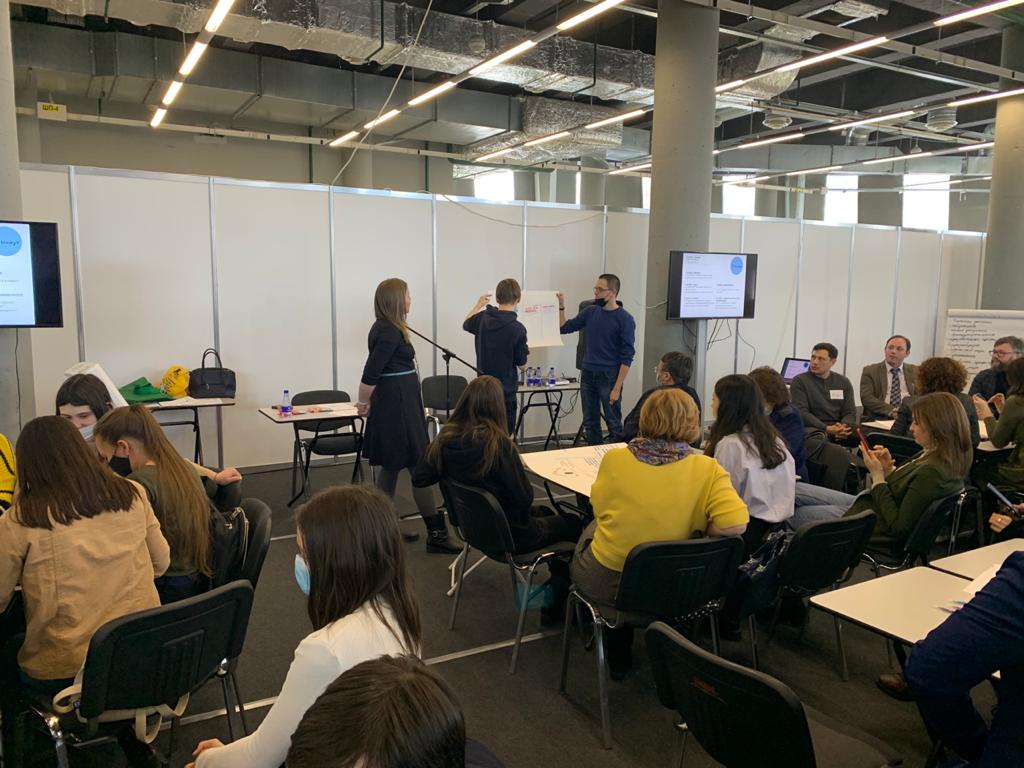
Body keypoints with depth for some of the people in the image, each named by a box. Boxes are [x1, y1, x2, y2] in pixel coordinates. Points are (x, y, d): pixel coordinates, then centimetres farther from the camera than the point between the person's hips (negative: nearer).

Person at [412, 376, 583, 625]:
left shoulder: (446, 438, -11)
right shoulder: (497, 442, -28)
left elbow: (419, 479, -2)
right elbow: (525, 497, -23)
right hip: (510, 534, -7)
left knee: (544, 513, 28)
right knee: (573, 525, 15)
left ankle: (555, 594, 34)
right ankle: (555, 606, 23)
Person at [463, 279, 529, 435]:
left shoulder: (483, 318, -5)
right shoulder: (518, 329, -19)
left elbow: (466, 324, 19)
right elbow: (521, 362, -9)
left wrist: (478, 305, 32)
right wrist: (526, 350, 12)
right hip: (505, 390, -5)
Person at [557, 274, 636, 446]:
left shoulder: (625, 319, -10)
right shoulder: (591, 312, 6)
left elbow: (627, 357, -11)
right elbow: (565, 327, 15)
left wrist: (617, 388, -16)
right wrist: (561, 307, -1)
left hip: (609, 378, -5)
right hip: (587, 375, 6)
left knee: (614, 424, 2)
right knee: (590, 423, 11)